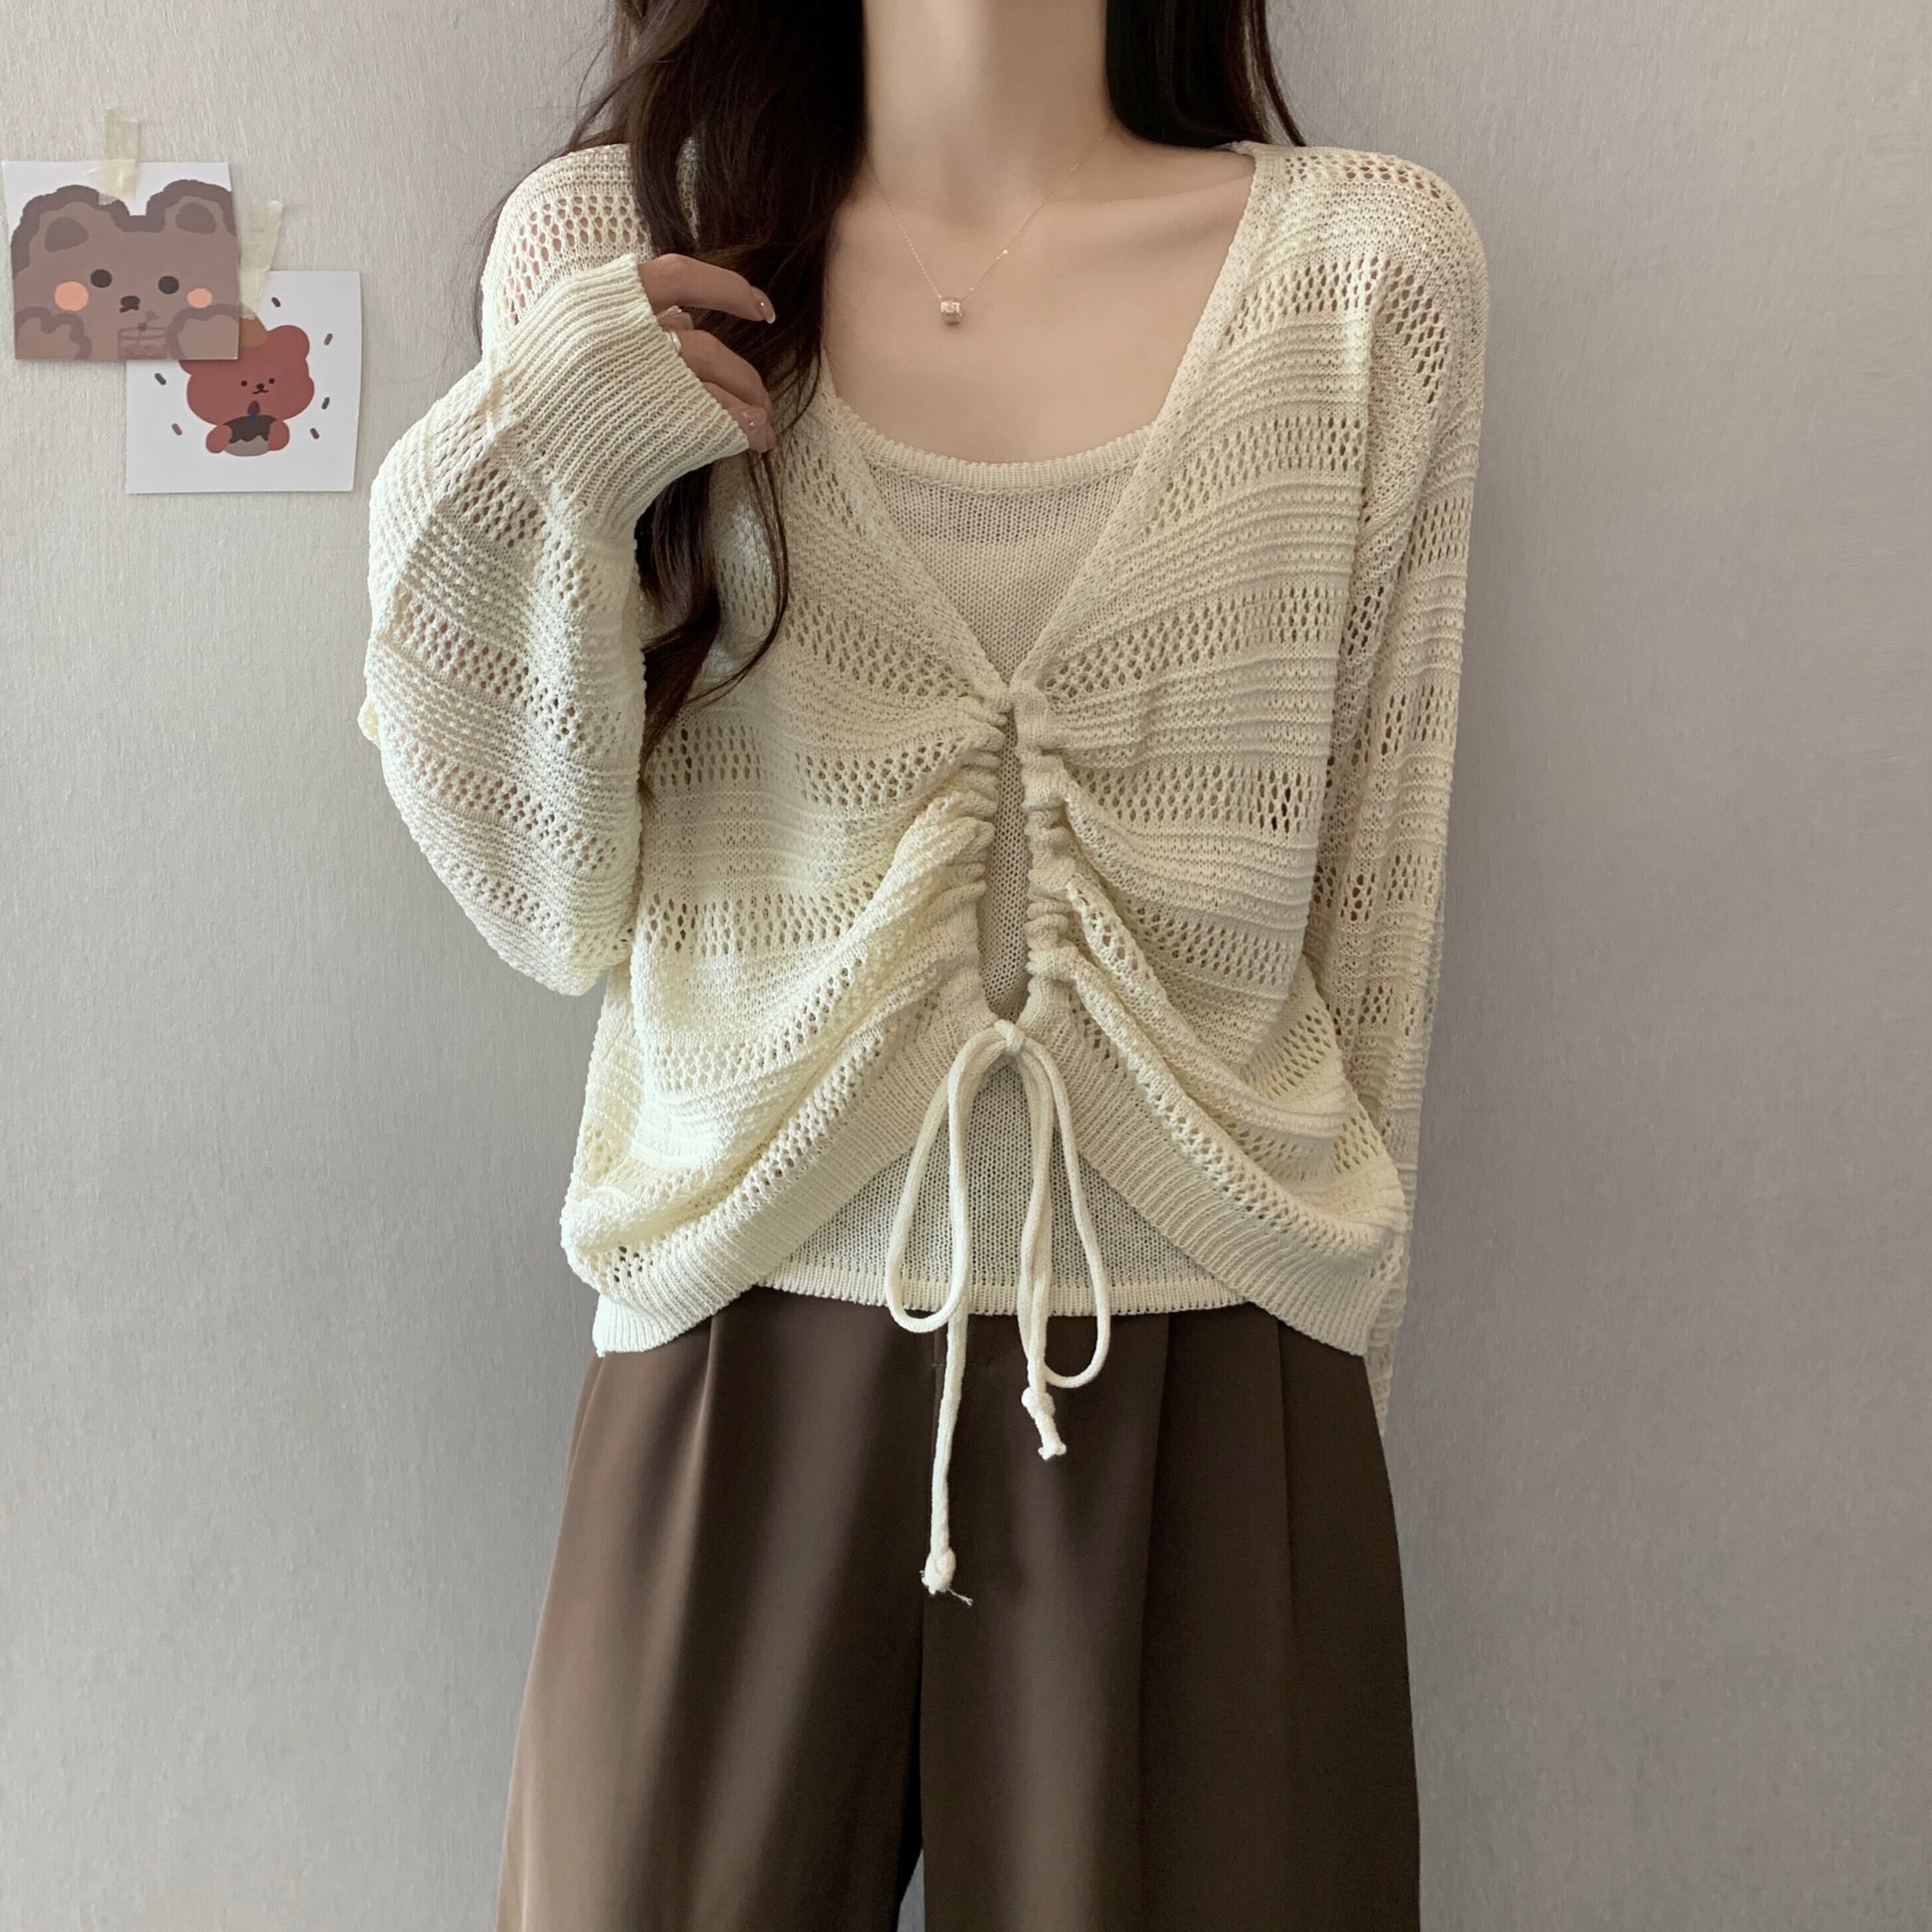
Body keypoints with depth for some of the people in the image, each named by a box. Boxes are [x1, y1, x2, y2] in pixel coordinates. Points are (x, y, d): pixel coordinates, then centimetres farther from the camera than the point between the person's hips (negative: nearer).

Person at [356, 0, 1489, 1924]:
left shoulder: (1370, 259, -1)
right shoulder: (615, 242, 0)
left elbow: (1373, 907, 4)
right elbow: (563, 912, -1)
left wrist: (1331, 1350, 9)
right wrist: (519, 482, -15)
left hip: (1202, 1390, 0)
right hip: (739, 1372, 1)